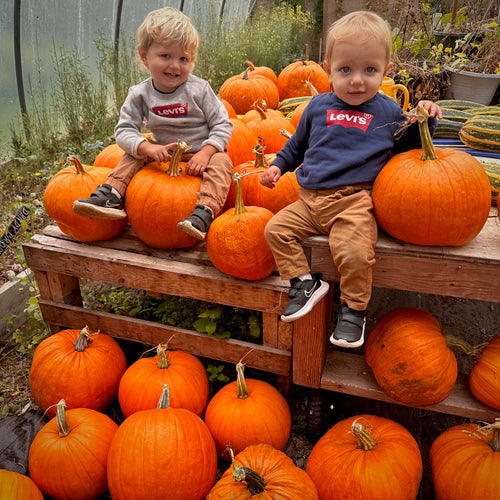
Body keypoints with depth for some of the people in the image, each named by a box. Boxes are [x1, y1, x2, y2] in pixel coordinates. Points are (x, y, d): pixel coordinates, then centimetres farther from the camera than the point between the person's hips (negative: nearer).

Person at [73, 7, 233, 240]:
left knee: (220, 162, -31)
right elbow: (124, 129, -9)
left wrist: (205, 153, -27)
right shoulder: (139, 95, -6)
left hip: (199, 153, -3)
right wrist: (147, 148, -29)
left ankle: (204, 214, -46)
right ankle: (111, 196, -15)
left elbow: (223, 125, -11)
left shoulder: (198, 89, -12)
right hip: (162, 153, 4)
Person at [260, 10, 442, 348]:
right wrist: (278, 166, 19)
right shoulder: (319, 106, 12)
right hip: (310, 198, 5)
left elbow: (409, 147, 18)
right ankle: (306, 282, 4)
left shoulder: (389, 111, 7)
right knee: (276, 228, -7)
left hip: (354, 200, -4)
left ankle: (354, 308, -1)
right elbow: (297, 144, 27)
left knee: (353, 252, -26)